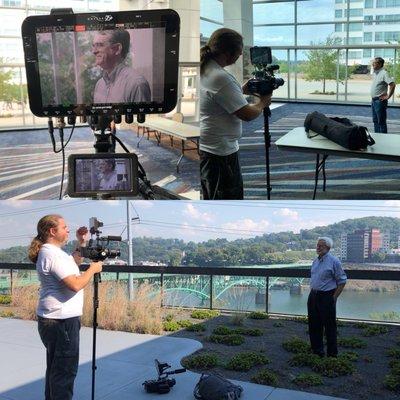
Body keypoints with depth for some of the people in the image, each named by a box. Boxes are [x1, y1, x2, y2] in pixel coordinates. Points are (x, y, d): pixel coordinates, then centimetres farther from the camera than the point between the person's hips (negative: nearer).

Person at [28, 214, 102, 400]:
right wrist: (93, 269, -11)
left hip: (53, 320, 11)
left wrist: (81, 242, 19)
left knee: (56, 368, 20)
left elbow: (74, 262, 30)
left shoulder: (50, 252, 13)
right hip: (61, 321, -11)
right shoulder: (52, 254, -19)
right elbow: (75, 284, -26)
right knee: (65, 370, -3)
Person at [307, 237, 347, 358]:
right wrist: (313, 293, 12)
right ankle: (317, 350, 26)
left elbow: (342, 281, -8)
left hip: (327, 297, -7)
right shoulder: (315, 261, 11)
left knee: (329, 326, 0)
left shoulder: (334, 261, -10)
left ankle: (332, 353, 11)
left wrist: (334, 298, -10)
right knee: (314, 325, 12)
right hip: (313, 296, 7)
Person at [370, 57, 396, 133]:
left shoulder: (383, 73, -15)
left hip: (380, 100, -9)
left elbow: (392, 84, -24)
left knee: (381, 121, -5)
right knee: (375, 121, 15)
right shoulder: (375, 73, 12)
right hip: (374, 100, 9)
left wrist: (388, 96, -19)